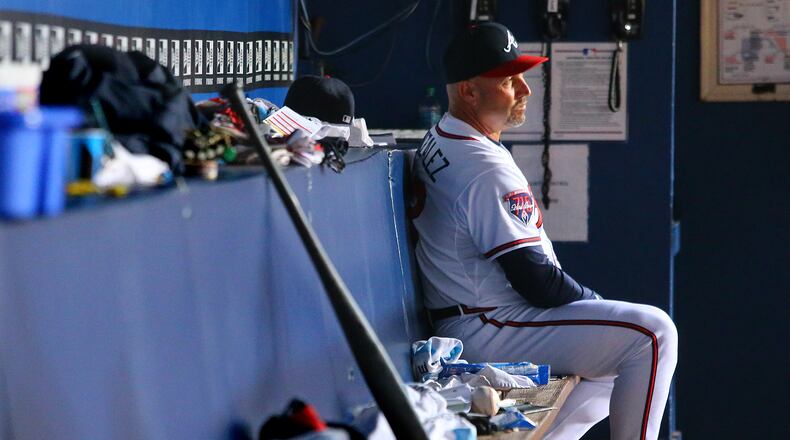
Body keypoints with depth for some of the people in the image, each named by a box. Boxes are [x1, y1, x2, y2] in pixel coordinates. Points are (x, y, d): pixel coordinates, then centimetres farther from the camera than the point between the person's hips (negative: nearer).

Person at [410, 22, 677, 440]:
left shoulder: (435, 143, 11)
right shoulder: (487, 170, -21)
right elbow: (535, 278, -22)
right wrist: (597, 302, -4)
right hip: (488, 333, -11)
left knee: (623, 349, 23)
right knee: (652, 333, -17)